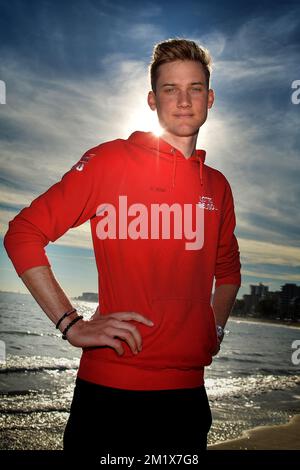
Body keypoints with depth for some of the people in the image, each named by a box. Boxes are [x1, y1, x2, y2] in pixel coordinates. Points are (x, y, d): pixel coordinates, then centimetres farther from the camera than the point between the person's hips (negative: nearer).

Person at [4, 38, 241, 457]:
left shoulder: (217, 186, 9)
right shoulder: (109, 161, -7)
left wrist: (215, 328, 11)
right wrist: (71, 324, -12)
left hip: (188, 390, 5)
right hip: (109, 387, -5)